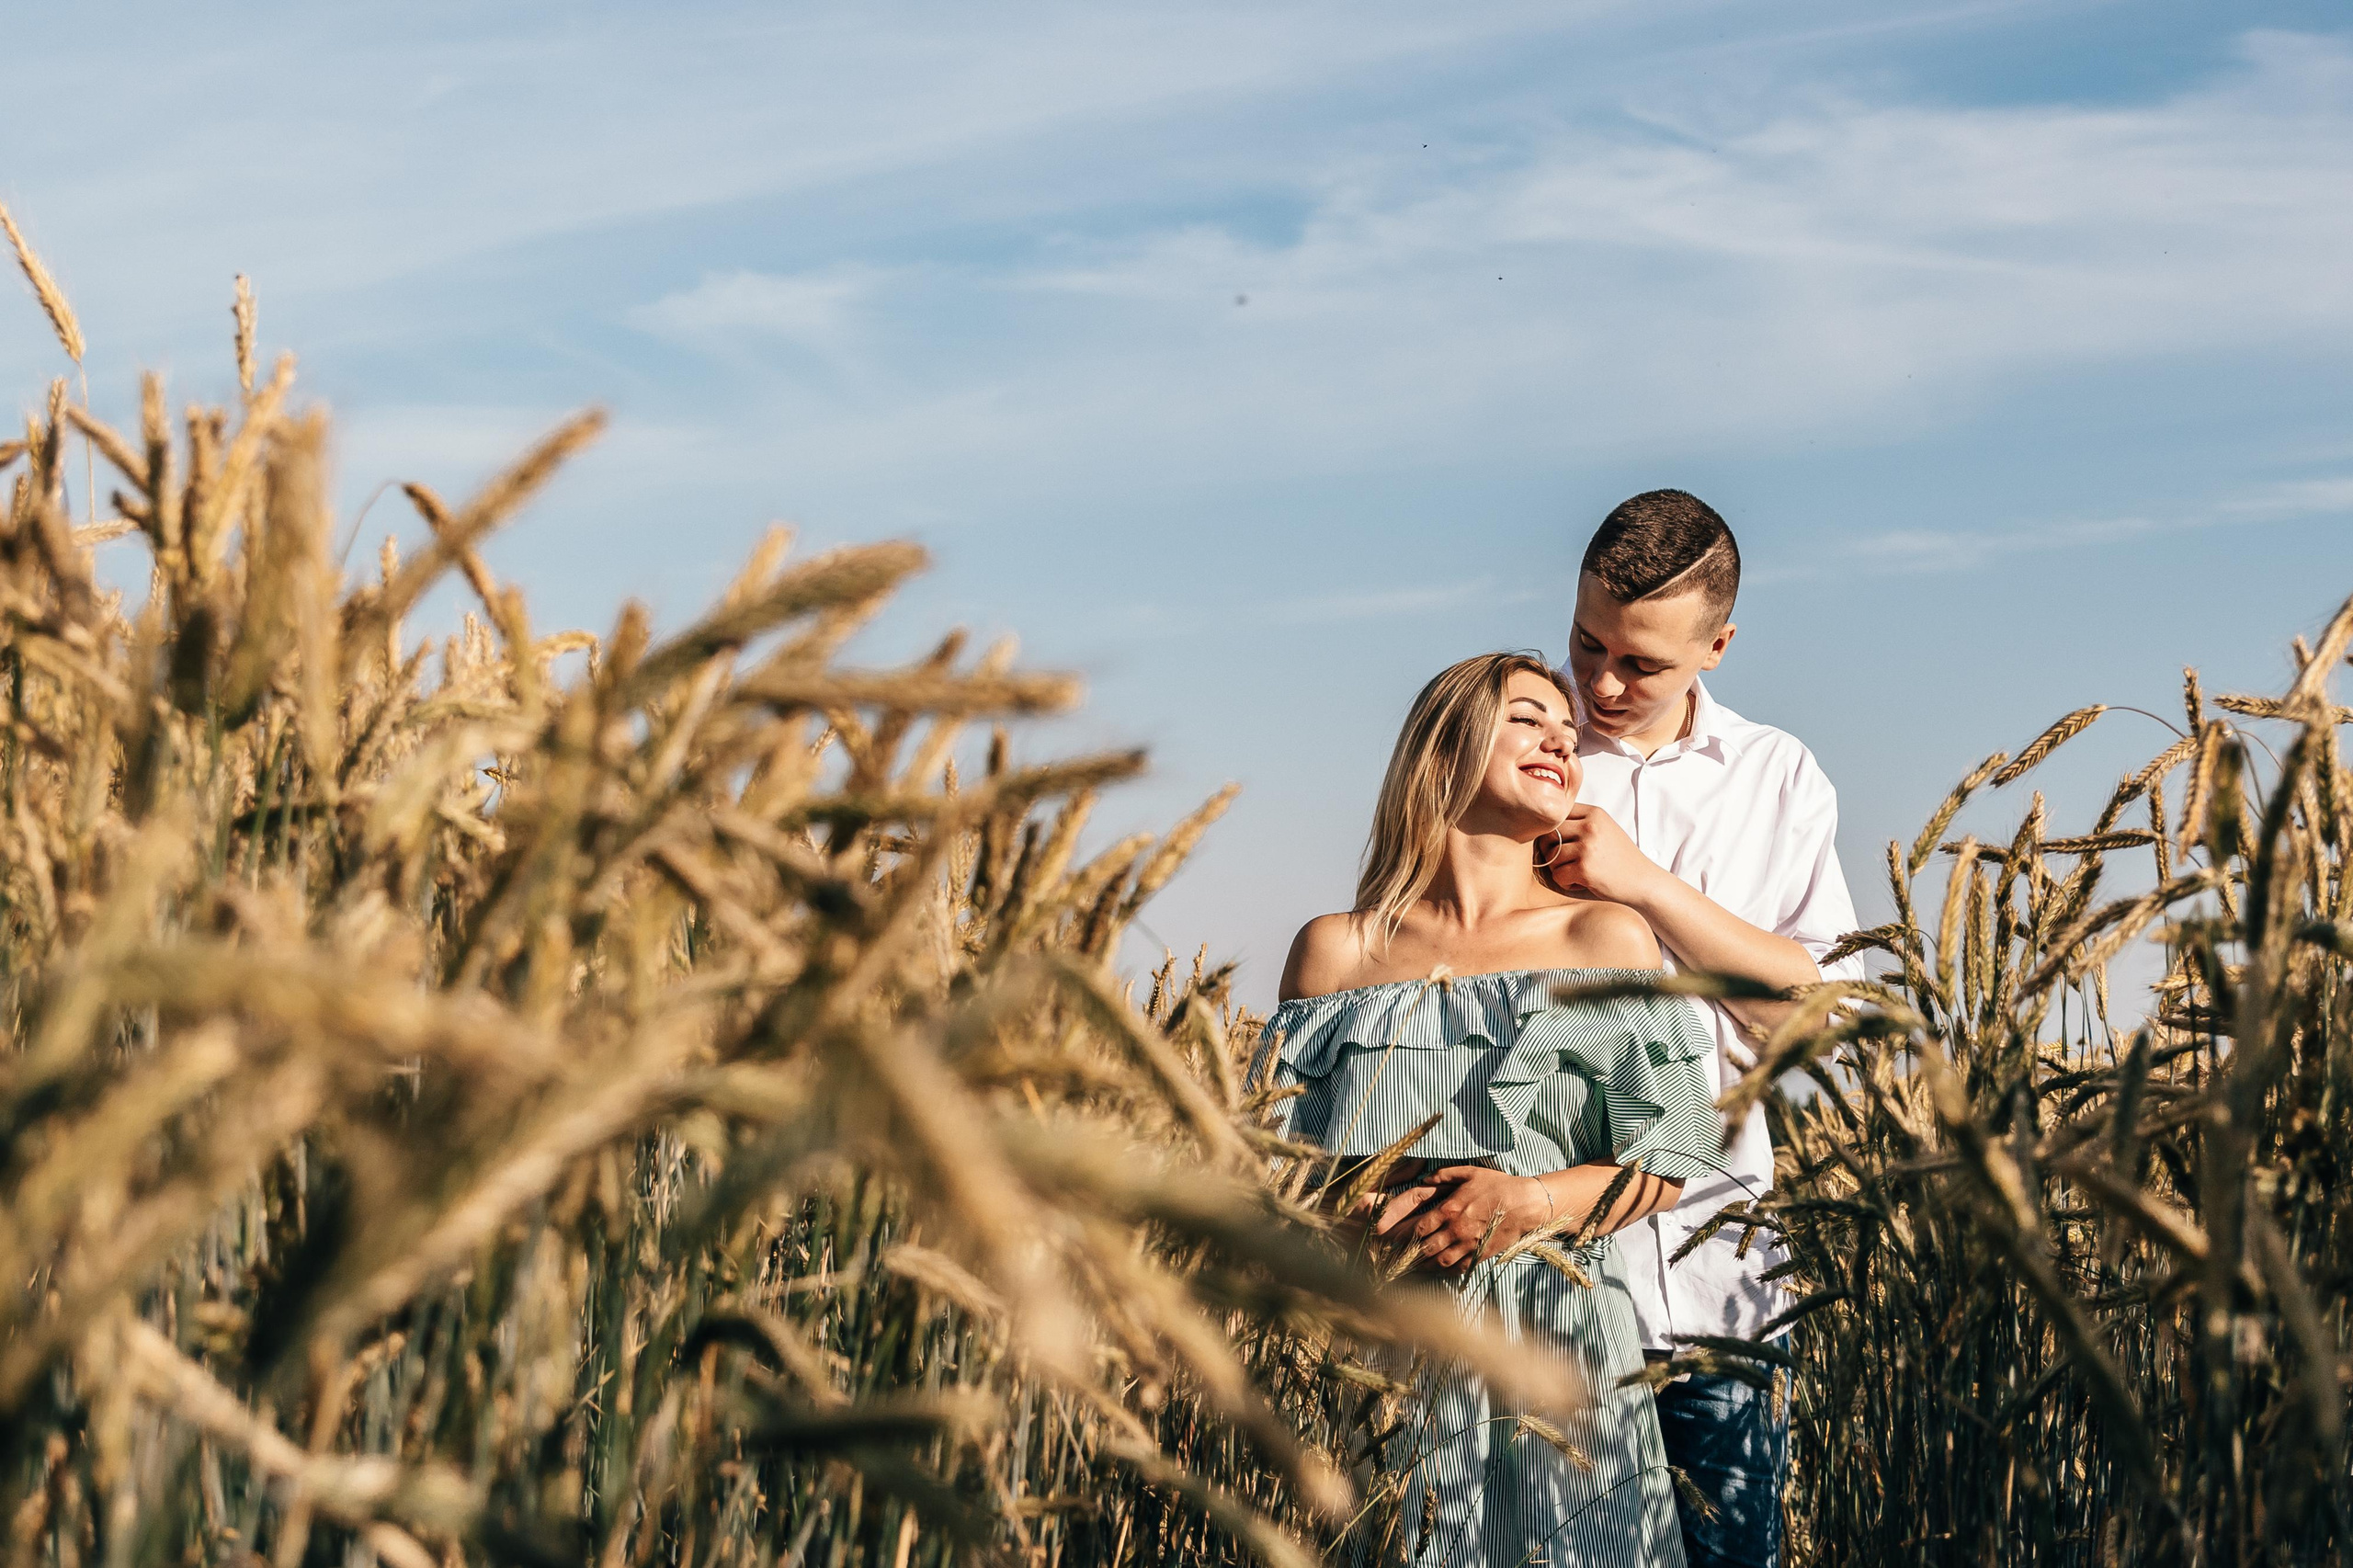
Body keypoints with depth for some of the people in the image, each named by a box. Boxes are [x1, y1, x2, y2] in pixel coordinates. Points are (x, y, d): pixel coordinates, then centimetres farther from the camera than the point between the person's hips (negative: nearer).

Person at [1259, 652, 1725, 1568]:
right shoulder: (1334, 951, 7)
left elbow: (1665, 1164, 1)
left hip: (1557, 1340, 0)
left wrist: (1531, 1200, -16)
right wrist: (1370, 1217, -15)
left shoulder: (1608, 938, 6)